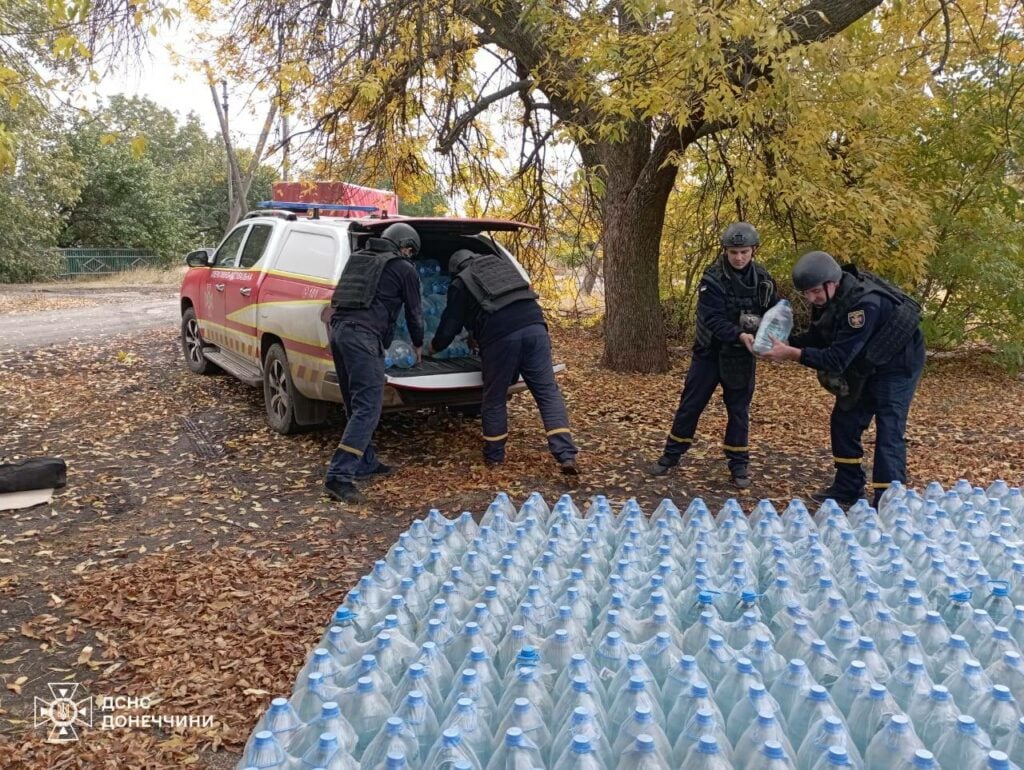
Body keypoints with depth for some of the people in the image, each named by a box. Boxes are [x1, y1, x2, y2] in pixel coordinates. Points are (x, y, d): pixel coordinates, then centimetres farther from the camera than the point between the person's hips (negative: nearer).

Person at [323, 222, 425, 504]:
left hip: (338, 329, 8)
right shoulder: (404, 269, 7)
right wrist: (418, 344, 32)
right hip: (364, 336, -8)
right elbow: (414, 312, 15)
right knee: (368, 408, -9)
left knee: (356, 404, 19)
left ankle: (365, 462, 26)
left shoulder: (358, 258, 25)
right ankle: (339, 476, -17)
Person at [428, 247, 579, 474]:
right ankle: (566, 455, -5)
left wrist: (434, 347, 42)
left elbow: (450, 323, 21)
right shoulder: (502, 263, 31)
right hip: (534, 325, 4)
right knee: (548, 391, 3)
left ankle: (494, 455, 27)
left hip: (500, 336, -3)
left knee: (494, 399, 14)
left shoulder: (460, 283, 17)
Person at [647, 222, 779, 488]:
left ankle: (739, 464, 20)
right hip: (710, 352, -2)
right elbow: (712, 320, -23)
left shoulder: (763, 279, -2)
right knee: (690, 405, 5)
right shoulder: (713, 279, -15)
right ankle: (671, 455, 19)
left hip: (742, 356, 3)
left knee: (739, 410, 9)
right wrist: (739, 335, -38)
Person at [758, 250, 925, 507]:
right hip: (864, 365, 9)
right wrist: (786, 342, -19)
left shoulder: (864, 303, -36)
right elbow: (817, 338, -2)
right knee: (845, 421, 10)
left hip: (896, 365, -9)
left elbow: (837, 358, -37)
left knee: (888, 432, -12)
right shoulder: (828, 299, -10)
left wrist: (792, 354, -39)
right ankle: (848, 488, 22)